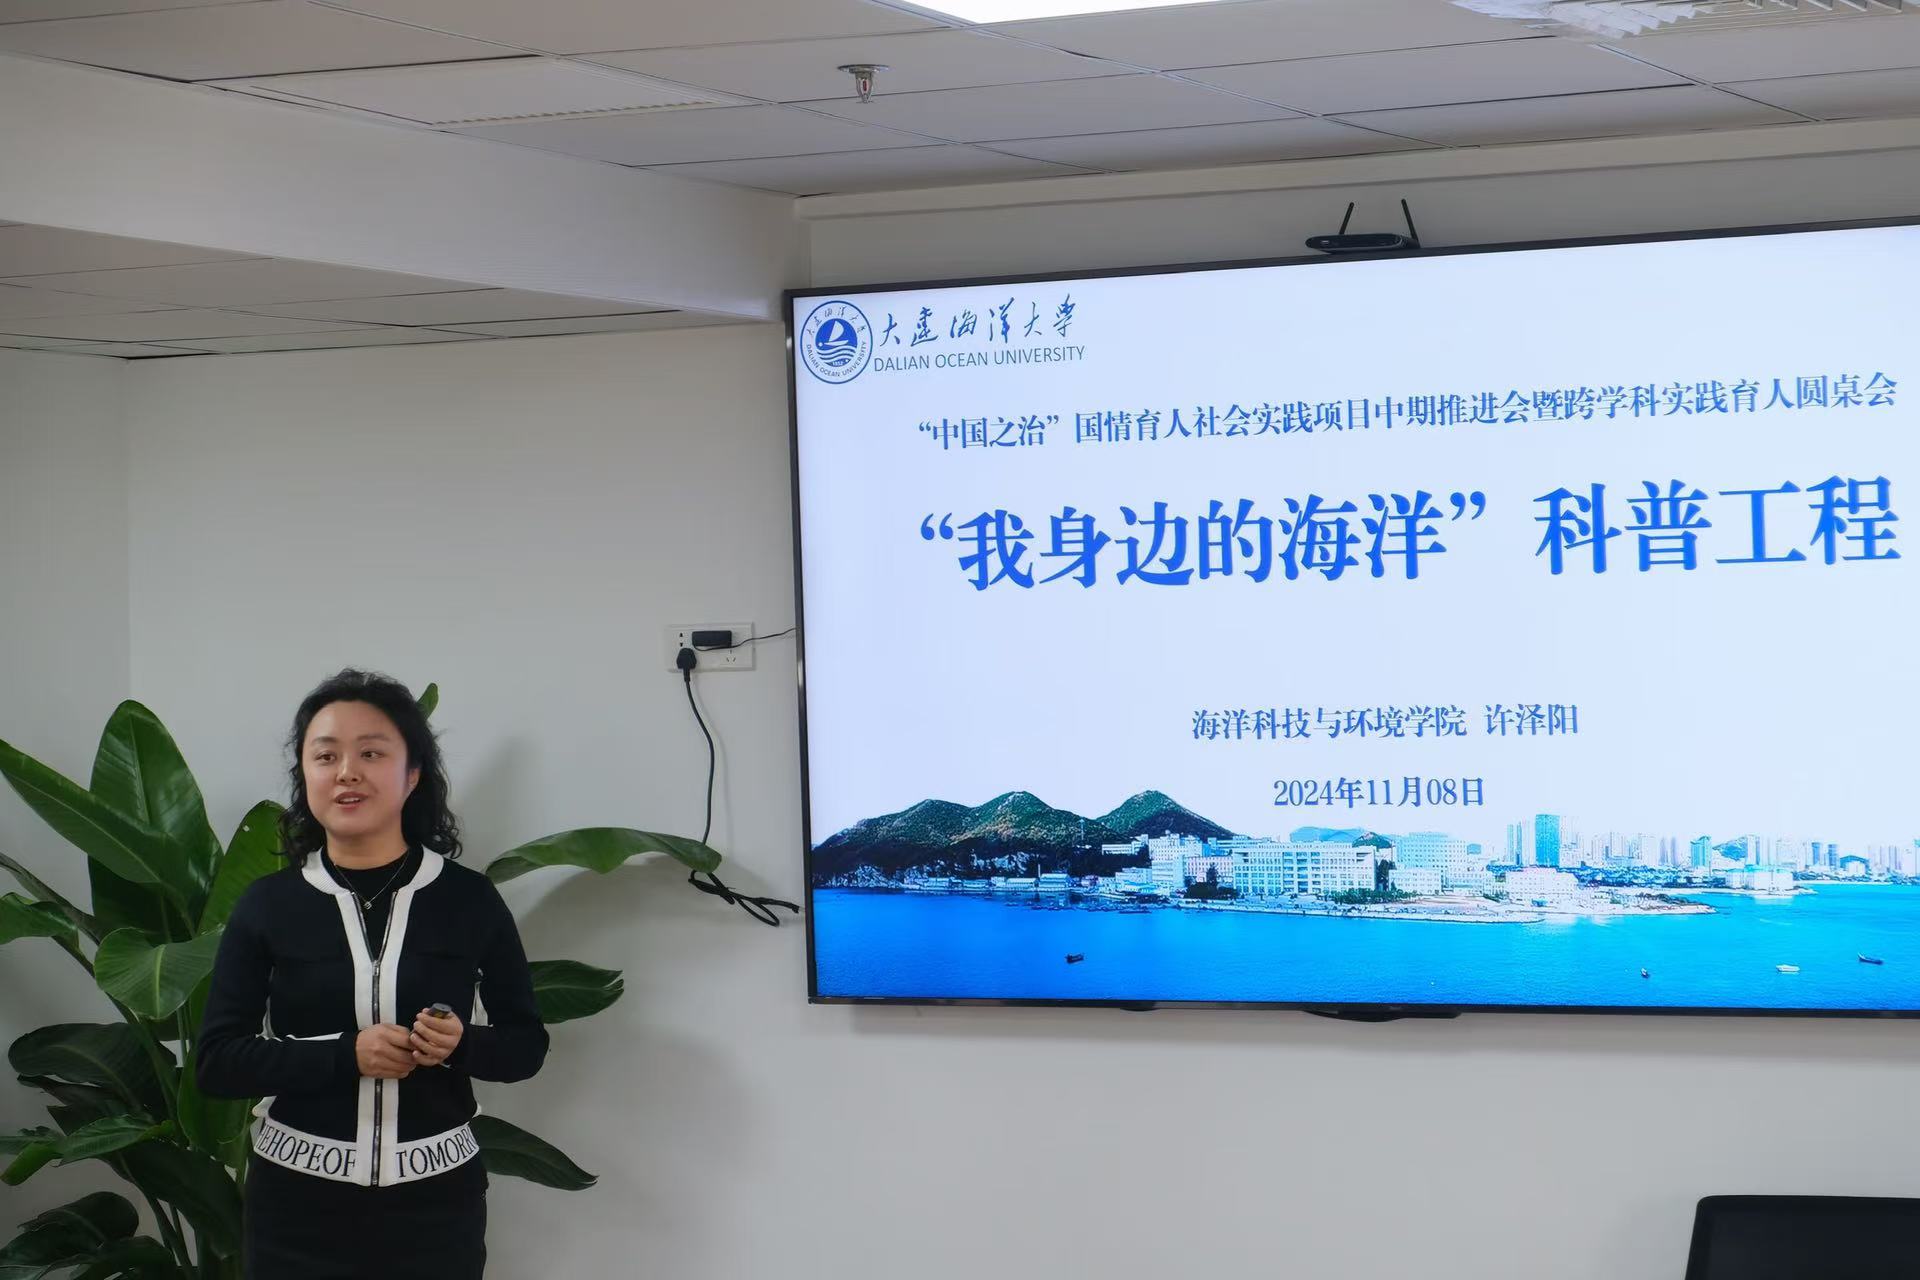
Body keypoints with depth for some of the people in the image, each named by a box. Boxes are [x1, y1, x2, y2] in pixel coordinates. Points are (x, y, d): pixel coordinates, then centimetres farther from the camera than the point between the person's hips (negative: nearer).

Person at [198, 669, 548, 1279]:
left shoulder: (469, 899, -2)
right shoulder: (267, 905, -2)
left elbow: (526, 1042, 5)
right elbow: (217, 1062, -5)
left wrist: (460, 1045, -16)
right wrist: (347, 1054, -18)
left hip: (434, 1200, 0)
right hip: (298, 1203, 0)